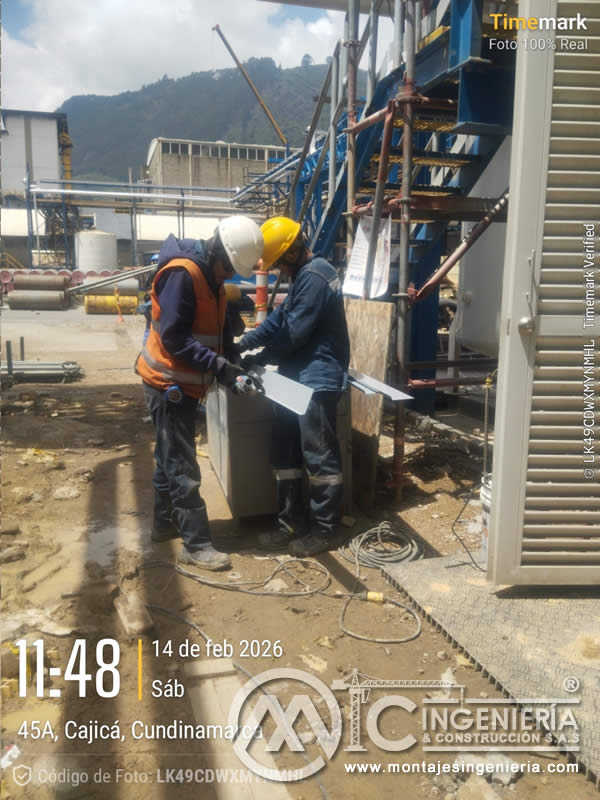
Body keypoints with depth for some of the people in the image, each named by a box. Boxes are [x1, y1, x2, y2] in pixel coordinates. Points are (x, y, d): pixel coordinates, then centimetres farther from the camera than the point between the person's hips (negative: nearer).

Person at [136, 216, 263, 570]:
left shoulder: (211, 276, 8)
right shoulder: (181, 274, -22)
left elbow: (215, 329, 12)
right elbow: (173, 338, -27)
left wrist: (236, 358, -2)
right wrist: (219, 365, -31)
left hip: (183, 382, 10)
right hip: (169, 382, -10)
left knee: (171, 457, 19)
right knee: (183, 466, -5)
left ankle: (165, 523, 33)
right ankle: (197, 544, 2)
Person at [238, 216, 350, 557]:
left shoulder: (314, 277, -16)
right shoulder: (305, 274, 18)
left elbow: (292, 335, -18)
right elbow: (279, 318, 19)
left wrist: (255, 359, -7)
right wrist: (244, 343, 7)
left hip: (317, 380, -11)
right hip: (298, 377, 11)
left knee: (319, 456, -2)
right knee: (286, 452, 13)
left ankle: (326, 530, 10)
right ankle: (293, 521, 24)